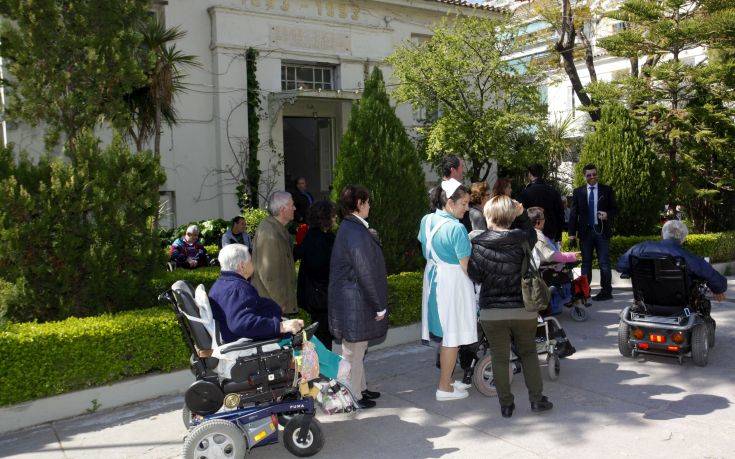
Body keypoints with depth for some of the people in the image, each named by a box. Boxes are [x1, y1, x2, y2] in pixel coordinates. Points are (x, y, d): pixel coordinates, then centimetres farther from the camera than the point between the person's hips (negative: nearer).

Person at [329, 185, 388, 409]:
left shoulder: (348, 227, 10)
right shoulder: (356, 231, -22)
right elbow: (366, 271, -23)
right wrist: (379, 305, -17)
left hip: (348, 298, 10)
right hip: (355, 302, -10)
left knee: (356, 349, 21)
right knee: (354, 350, 3)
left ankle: (359, 387, 34)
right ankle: (353, 395, 15)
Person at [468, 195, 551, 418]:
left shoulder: (478, 244, -10)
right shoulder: (523, 239, -7)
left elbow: (475, 276, -3)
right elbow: (532, 232, 17)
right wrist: (522, 214, 20)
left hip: (492, 312, -1)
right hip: (523, 309, 1)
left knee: (500, 358, 10)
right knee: (528, 353, 19)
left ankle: (506, 404, 17)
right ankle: (537, 399, 22)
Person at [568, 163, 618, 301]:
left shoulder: (607, 190, 5)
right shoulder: (578, 192, 6)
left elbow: (615, 209, 9)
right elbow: (573, 213, 5)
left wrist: (608, 215, -14)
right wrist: (572, 233, -2)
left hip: (602, 231, -1)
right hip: (585, 232, 1)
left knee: (604, 263, 0)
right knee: (586, 263, 8)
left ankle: (606, 291, 7)